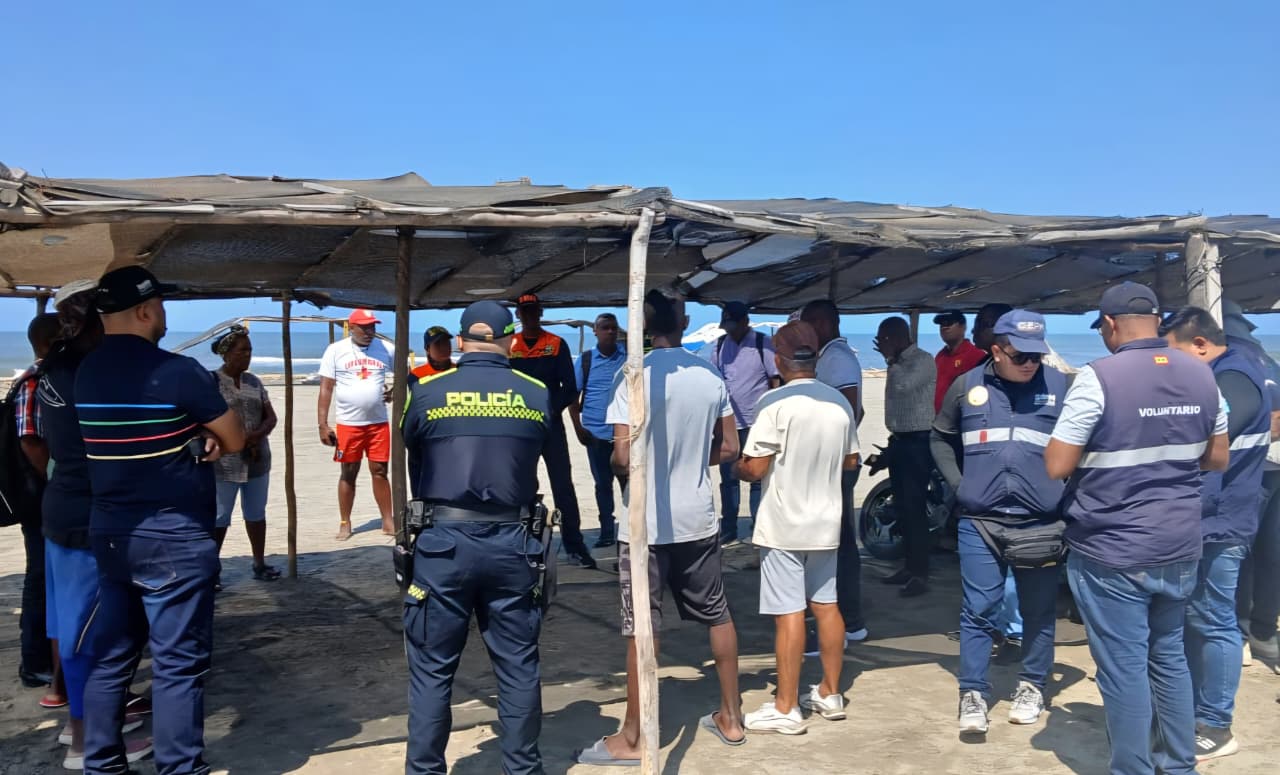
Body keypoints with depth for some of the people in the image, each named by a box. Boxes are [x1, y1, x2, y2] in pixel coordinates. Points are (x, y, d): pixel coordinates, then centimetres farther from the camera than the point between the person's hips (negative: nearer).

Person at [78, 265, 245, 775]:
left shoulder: (85, 374, 5)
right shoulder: (178, 371, -16)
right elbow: (235, 441, -7)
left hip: (109, 533, 7)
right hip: (174, 538, -7)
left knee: (111, 656, 15)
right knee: (178, 664, -1)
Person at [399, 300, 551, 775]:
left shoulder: (426, 392, -3)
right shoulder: (537, 395, 1)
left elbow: (411, 460, 11)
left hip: (443, 542, -1)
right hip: (513, 543, 2)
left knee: (432, 671, 10)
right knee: (518, 668, 13)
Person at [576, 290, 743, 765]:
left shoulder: (636, 377, -15)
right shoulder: (711, 377, 0)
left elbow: (623, 457, -18)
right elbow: (729, 449, 6)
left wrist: (613, 463, 4)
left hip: (646, 524, -5)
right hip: (698, 518, 5)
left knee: (642, 629, 2)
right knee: (717, 615, 18)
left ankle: (631, 740, 13)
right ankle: (731, 718, 29)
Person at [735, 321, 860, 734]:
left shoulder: (775, 403, -17)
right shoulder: (840, 402, 3)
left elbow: (754, 468, -17)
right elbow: (851, 460, 13)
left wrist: (737, 467, 4)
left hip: (784, 525, -6)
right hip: (826, 521, 6)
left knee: (789, 614, -2)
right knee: (826, 606, 15)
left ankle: (785, 708, 5)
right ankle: (830, 693, 27)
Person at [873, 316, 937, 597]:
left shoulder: (923, 361, -12)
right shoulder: (899, 362, 14)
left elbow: (903, 385, -29)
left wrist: (890, 358, -15)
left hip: (917, 441, -9)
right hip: (898, 440, 9)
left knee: (914, 507, -11)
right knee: (902, 507, 11)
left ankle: (920, 573, -7)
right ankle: (910, 566, 20)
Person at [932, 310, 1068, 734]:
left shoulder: (1060, 386, -1)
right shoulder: (967, 386, 5)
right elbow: (940, 438, 17)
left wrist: (1065, 492, -4)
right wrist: (958, 483, 7)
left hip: (1041, 523, 0)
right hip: (980, 521, 1)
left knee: (1038, 611, 12)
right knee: (978, 610, 3)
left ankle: (1032, 686, 28)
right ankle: (973, 694, 11)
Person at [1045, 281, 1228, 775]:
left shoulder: (1099, 377, -17)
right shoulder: (1201, 376, 3)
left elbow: (1055, 467, -16)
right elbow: (1218, 459, 12)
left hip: (1112, 552, -6)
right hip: (1180, 548, 6)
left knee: (1124, 668, 4)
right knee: (1169, 657, 20)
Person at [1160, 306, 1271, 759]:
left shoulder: (1234, 380, -16)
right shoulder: (1217, 379, 15)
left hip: (1215, 526, -10)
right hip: (1203, 523, 10)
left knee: (1213, 625, -1)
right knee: (1194, 623, 16)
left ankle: (1215, 728, 9)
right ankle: (1193, 713, 26)